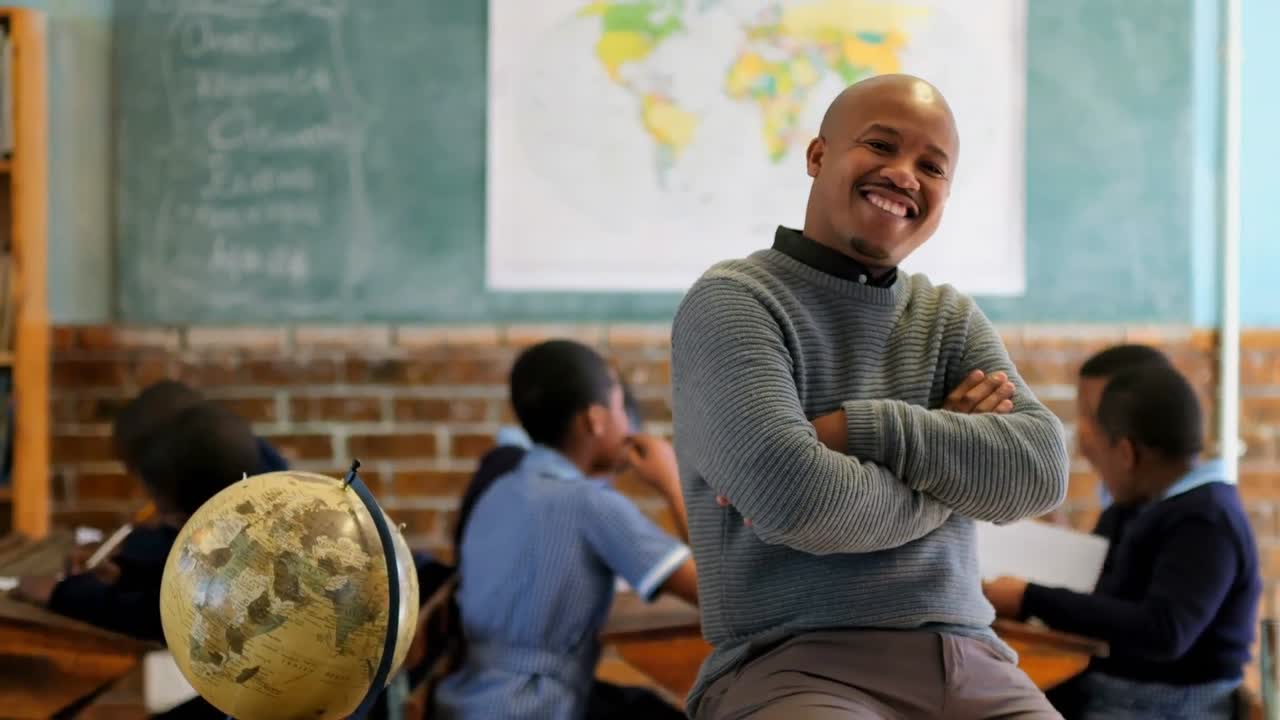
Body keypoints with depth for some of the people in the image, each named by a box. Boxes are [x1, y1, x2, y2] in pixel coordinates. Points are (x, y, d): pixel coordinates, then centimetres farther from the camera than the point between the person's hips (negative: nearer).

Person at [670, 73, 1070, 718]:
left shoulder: (951, 319, 15)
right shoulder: (729, 303, -3)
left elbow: (1040, 471, -1)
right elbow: (797, 501, -17)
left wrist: (855, 428, -12)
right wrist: (950, 468, 0)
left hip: (969, 664, 5)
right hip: (794, 667, -5)